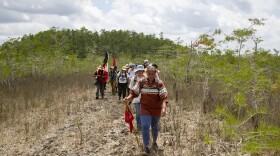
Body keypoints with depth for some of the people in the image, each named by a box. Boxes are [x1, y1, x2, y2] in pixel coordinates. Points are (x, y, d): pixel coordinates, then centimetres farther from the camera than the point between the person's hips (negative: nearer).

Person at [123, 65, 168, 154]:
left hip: (156, 109, 0)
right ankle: (146, 146, 7)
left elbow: (164, 97, -20)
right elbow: (134, 93, -4)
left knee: (154, 126, 18)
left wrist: (164, 108, -34)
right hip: (145, 109, 0)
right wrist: (128, 98, -24)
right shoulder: (141, 83, -7)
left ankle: (154, 142, 45)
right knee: (145, 127, -12)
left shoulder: (159, 83, -13)